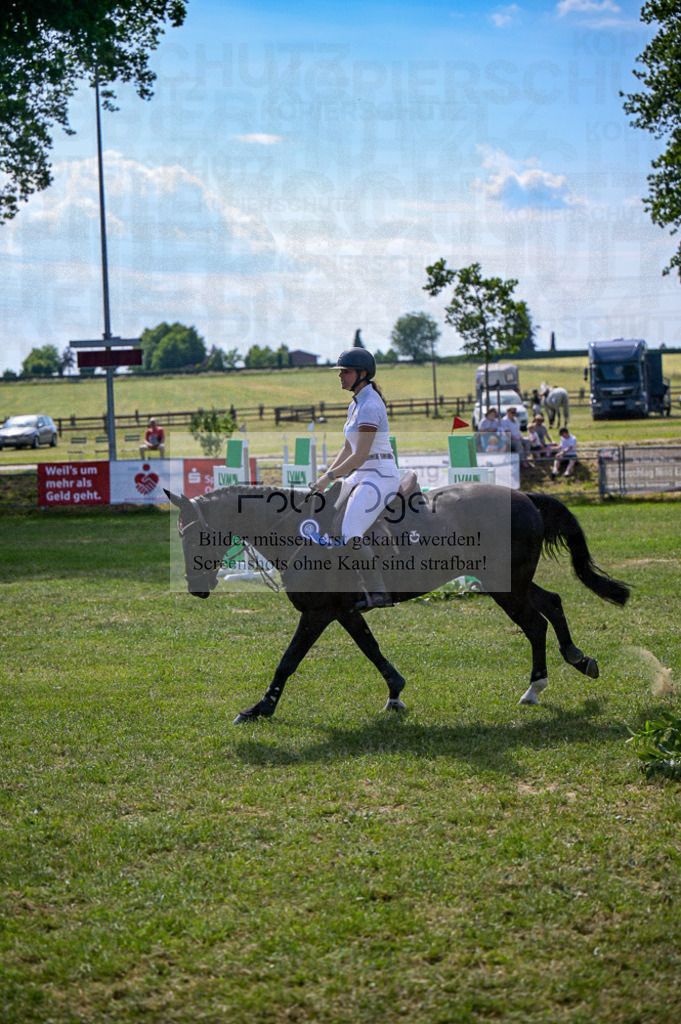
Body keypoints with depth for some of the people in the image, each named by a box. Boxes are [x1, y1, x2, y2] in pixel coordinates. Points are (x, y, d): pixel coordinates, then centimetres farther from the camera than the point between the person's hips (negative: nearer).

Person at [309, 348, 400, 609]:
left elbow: (360, 456, -21)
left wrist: (329, 477, -13)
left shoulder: (370, 406, -17)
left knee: (351, 534, -22)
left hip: (379, 477, -10)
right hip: (361, 478, 10)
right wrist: (324, 477, 13)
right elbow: (348, 449, 21)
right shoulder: (356, 405, 14)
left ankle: (378, 594, -18)